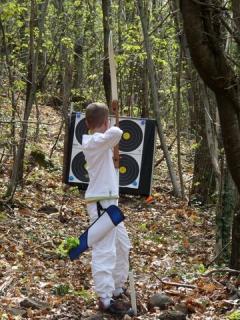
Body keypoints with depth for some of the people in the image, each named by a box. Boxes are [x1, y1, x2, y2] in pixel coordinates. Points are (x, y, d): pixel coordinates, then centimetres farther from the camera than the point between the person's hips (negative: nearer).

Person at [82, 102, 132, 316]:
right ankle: (106, 299, -8)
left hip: (108, 202, 11)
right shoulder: (95, 142, -16)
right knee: (104, 250, -9)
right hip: (101, 203, -11)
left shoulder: (97, 143, 13)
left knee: (123, 246, 19)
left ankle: (117, 288, 30)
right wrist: (114, 129, -13)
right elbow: (116, 133, -32)